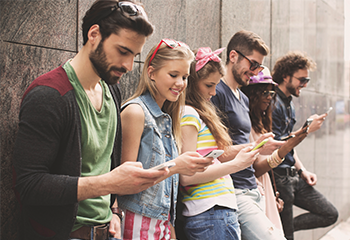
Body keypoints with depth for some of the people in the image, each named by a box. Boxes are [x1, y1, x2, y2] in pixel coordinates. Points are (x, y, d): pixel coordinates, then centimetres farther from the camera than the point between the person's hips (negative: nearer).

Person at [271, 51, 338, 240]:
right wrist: (307, 129, -14)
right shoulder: (273, 103, -16)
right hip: (278, 178, -9)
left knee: (330, 215, 11)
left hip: (293, 176, 9)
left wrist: (302, 171, 13)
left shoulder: (289, 105, 15)